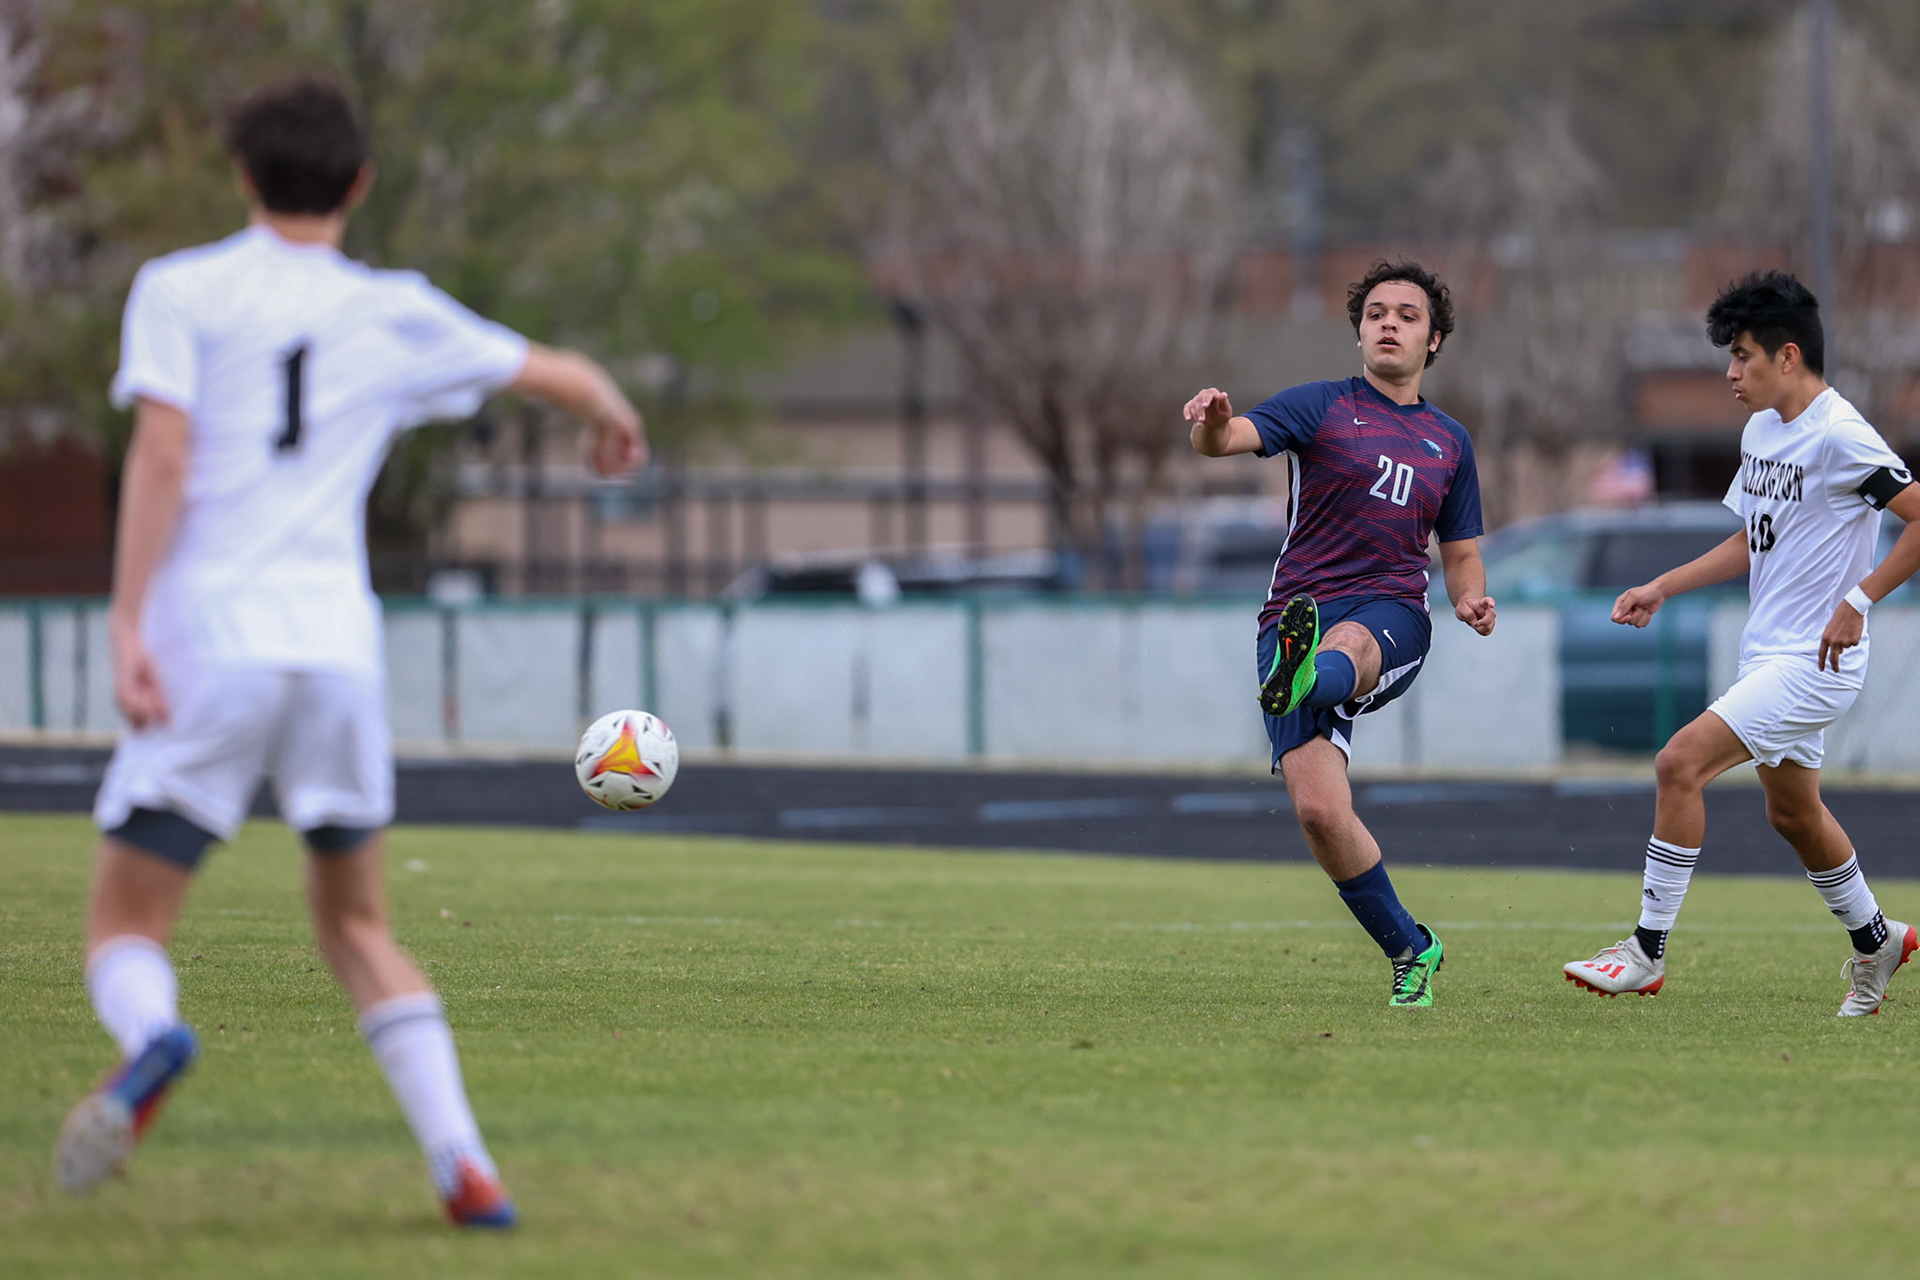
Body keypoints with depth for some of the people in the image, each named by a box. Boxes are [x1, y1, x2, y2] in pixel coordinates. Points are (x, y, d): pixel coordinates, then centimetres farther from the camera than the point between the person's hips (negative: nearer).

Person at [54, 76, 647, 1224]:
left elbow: (162, 453, -10)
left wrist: (128, 626, -13)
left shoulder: (181, 291, 4)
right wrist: (616, 421, 48)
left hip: (210, 646, -3)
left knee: (125, 924, 3)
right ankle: (463, 1162, 1)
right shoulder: (394, 316, 13)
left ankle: (151, 1041, -33)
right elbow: (566, 377, 26)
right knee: (357, 925, 18)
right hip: (339, 645, 3)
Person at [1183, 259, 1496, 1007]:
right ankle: (1409, 950, 2)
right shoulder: (1322, 408, 8)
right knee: (1320, 811, -16)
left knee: (1344, 647, -39)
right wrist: (1213, 424, -36)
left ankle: (1302, 682, -75)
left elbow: (1460, 553, 27)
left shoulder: (1448, 441, 19)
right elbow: (1231, 439, -10)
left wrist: (1473, 599, 2)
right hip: (1298, 620, -1)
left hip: (1391, 616, 1)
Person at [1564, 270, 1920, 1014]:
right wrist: (1663, 588, 14)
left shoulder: (1840, 437, -18)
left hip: (1815, 661, -9)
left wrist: (1859, 600, -21)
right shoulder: (1762, 430, 10)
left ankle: (1648, 952, -13)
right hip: (1768, 653, 10)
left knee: (1681, 763, -18)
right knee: (1792, 813, 19)